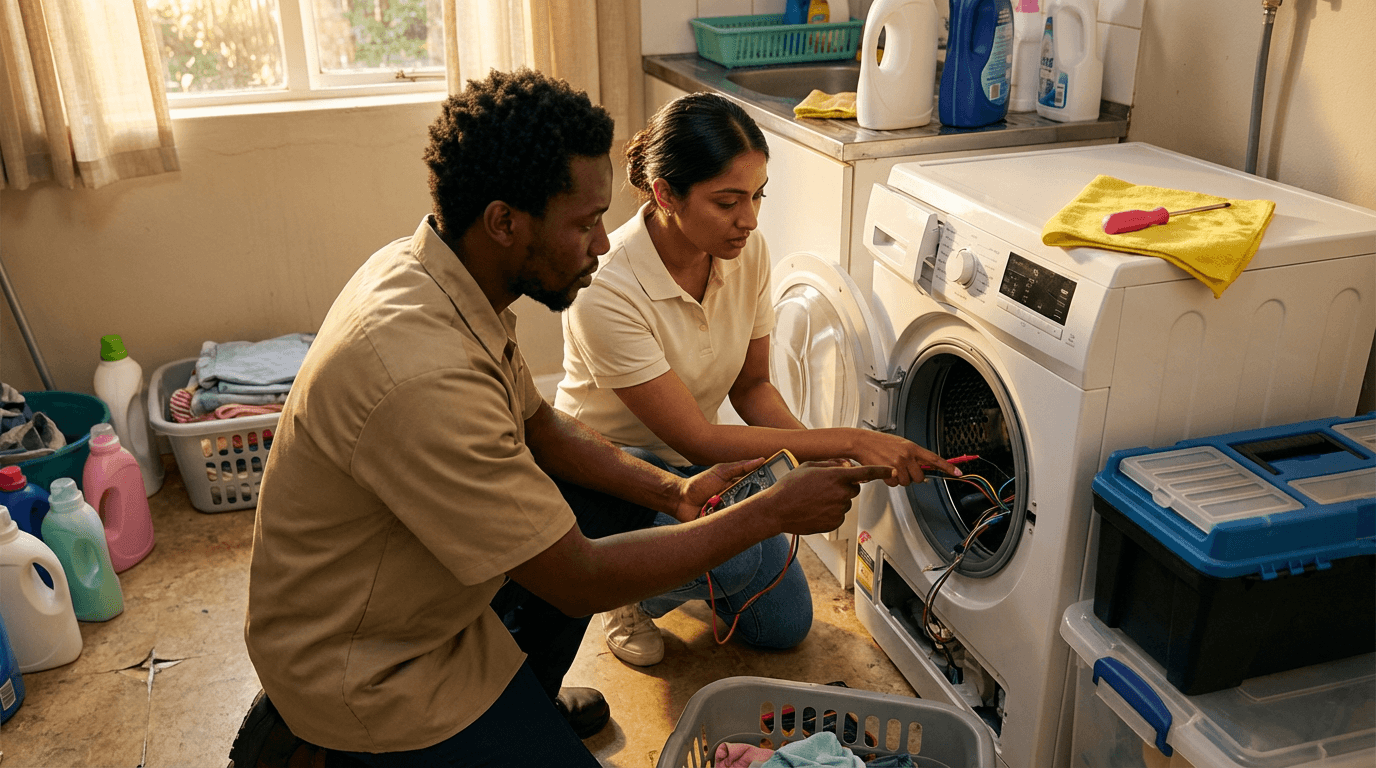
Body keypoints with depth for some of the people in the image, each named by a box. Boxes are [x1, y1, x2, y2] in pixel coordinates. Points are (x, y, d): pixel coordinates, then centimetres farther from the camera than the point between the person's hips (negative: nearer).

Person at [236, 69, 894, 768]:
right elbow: (579, 581, -29)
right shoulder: (421, 377, -37)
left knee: (617, 503, 7)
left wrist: (670, 492, -6)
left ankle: (519, 698, 24)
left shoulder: (430, 269, -7)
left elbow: (535, 422, 7)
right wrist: (772, 513, -22)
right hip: (356, 663, -8)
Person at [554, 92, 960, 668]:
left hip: (695, 457, 6)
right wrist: (850, 441, -35)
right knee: (731, 556, -35)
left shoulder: (748, 253, -14)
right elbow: (697, 440, -32)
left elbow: (751, 386, -2)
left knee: (786, 625, 6)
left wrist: (818, 456, -22)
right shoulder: (607, 290, -34)